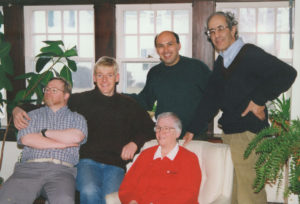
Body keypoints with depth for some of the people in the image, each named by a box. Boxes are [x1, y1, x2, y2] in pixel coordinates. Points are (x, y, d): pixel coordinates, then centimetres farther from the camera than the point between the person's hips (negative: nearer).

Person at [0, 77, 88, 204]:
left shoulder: (76, 118, 20)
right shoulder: (33, 115, 24)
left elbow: (76, 137, -3)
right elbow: (26, 139, 4)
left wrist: (44, 132, 5)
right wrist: (62, 143, 2)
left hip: (61, 170, -1)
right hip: (29, 168, 2)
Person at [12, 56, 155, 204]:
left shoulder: (128, 105, 18)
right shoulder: (81, 100, 14)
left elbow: (150, 128, 20)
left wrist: (135, 143, 1)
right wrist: (18, 109, 2)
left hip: (115, 164, 1)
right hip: (87, 160, 0)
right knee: (90, 192, -32)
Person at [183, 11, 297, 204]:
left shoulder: (250, 54, -9)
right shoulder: (220, 63, 17)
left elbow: (287, 74, -17)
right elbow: (211, 100, 18)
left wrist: (259, 100, -17)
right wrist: (192, 130, 13)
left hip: (249, 133, -8)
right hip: (230, 134, 8)